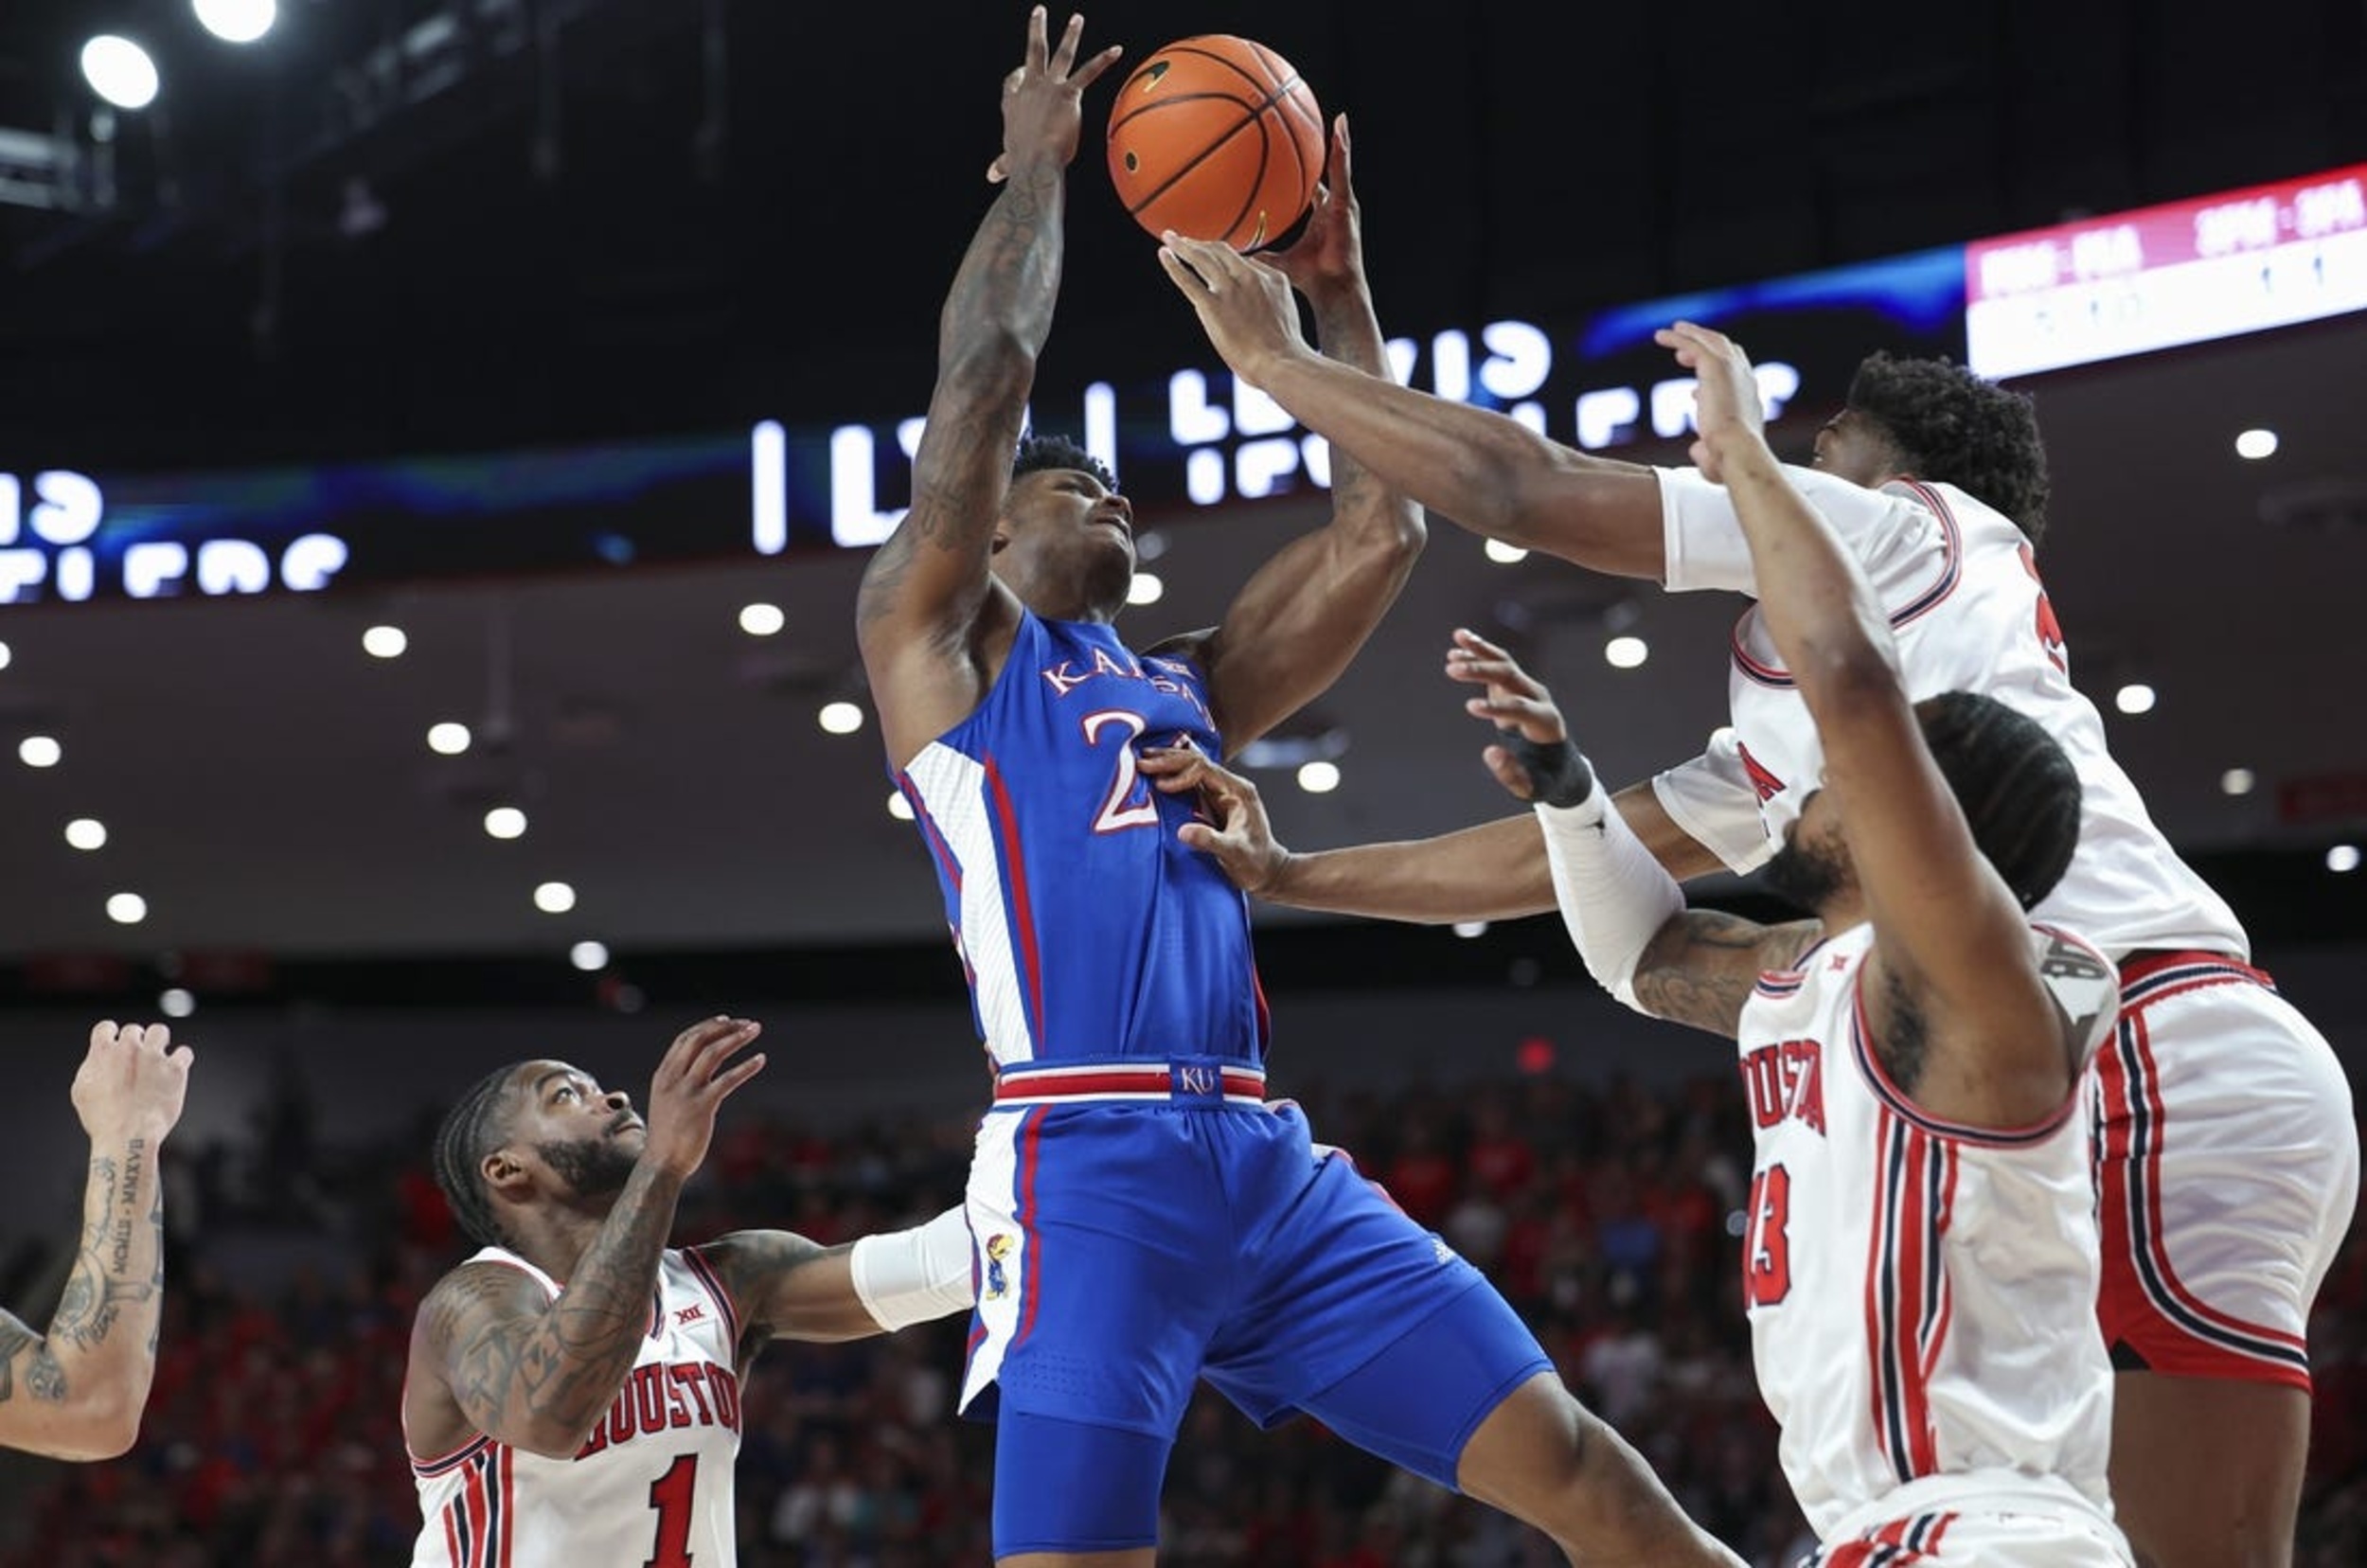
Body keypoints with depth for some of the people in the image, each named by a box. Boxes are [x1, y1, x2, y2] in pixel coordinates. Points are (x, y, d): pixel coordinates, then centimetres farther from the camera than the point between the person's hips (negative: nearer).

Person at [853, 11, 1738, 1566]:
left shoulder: (1184, 685, 28)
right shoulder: (933, 639, 12)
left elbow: (1379, 531, 25)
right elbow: (986, 373, 1)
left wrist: (1337, 293, 25)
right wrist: (1035, 169, 12)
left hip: (1273, 1159, 6)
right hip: (1090, 1162, -6)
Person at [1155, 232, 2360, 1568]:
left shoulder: (1917, 529, 6)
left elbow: (1523, 487, 3)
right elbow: (1557, 859, 34)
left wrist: (1275, 361, 15)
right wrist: (1279, 875, 36)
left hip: (2163, 1064, -10)